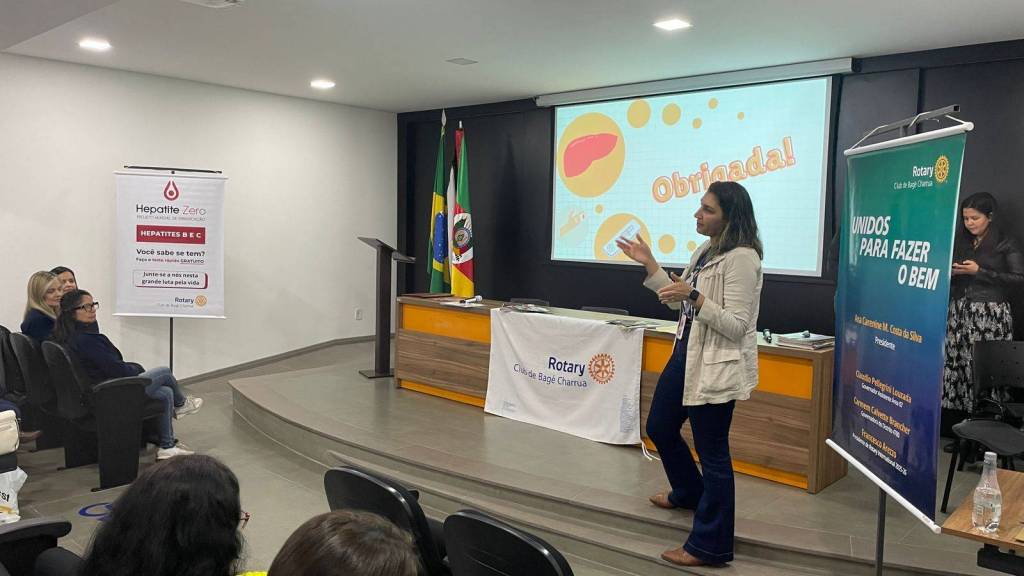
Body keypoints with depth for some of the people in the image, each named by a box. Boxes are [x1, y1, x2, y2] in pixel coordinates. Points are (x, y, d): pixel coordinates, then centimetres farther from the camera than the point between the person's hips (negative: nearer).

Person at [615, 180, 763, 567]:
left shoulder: (742, 258, -19)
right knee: (659, 429, 23)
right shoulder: (706, 251, 10)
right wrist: (649, 264, 9)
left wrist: (694, 297, -31)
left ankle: (711, 546, 16)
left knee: (712, 451, 1)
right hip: (687, 355, 10)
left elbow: (736, 326, -22)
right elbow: (679, 301, 15)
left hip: (716, 367, -10)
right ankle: (689, 492, 48)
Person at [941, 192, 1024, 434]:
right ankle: (953, 426, 3)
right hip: (959, 313, 4)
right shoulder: (959, 243, 16)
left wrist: (979, 272, -12)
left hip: (991, 315, -4)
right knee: (955, 364, -3)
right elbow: (949, 278, 22)